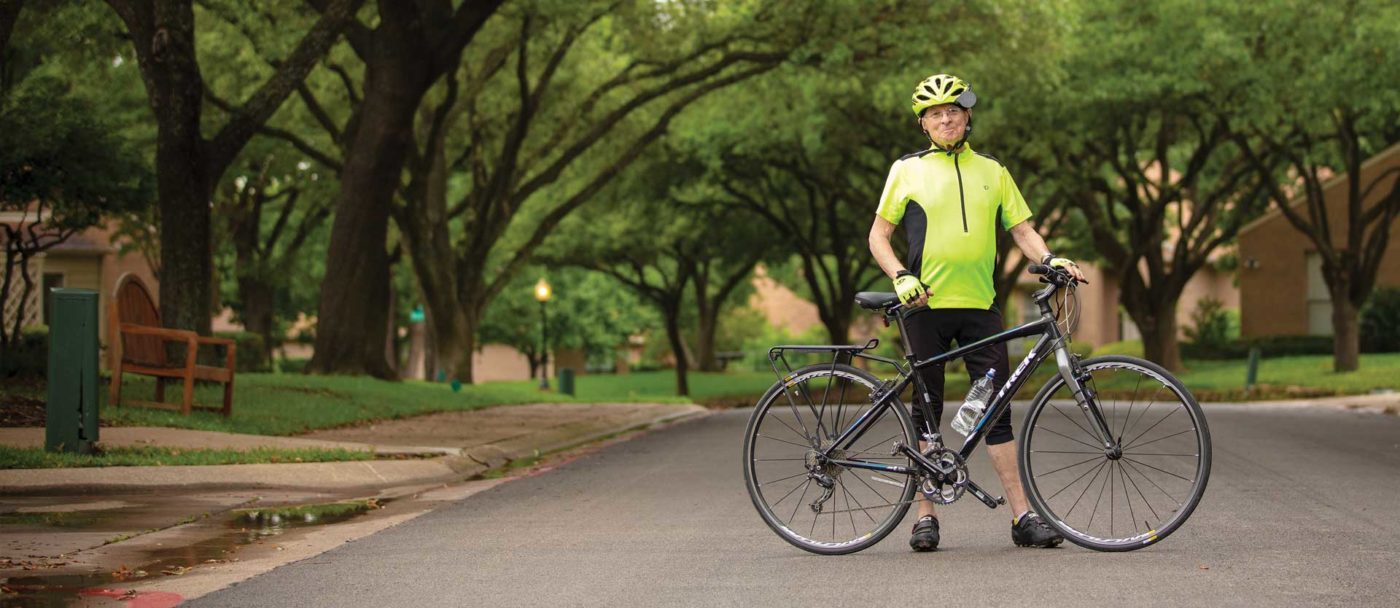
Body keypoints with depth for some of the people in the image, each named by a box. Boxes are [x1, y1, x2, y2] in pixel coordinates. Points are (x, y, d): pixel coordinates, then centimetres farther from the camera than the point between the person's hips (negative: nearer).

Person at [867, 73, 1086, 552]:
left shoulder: (991, 172, 14)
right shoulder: (907, 170, 6)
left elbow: (1021, 228, 14)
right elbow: (879, 235, 6)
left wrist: (1051, 259, -6)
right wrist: (901, 278, -10)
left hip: (979, 305, 2)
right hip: (925, 304, -2)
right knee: (926, 411, 3)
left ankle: (1022, 517, -2)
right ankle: (926, 517, 9)